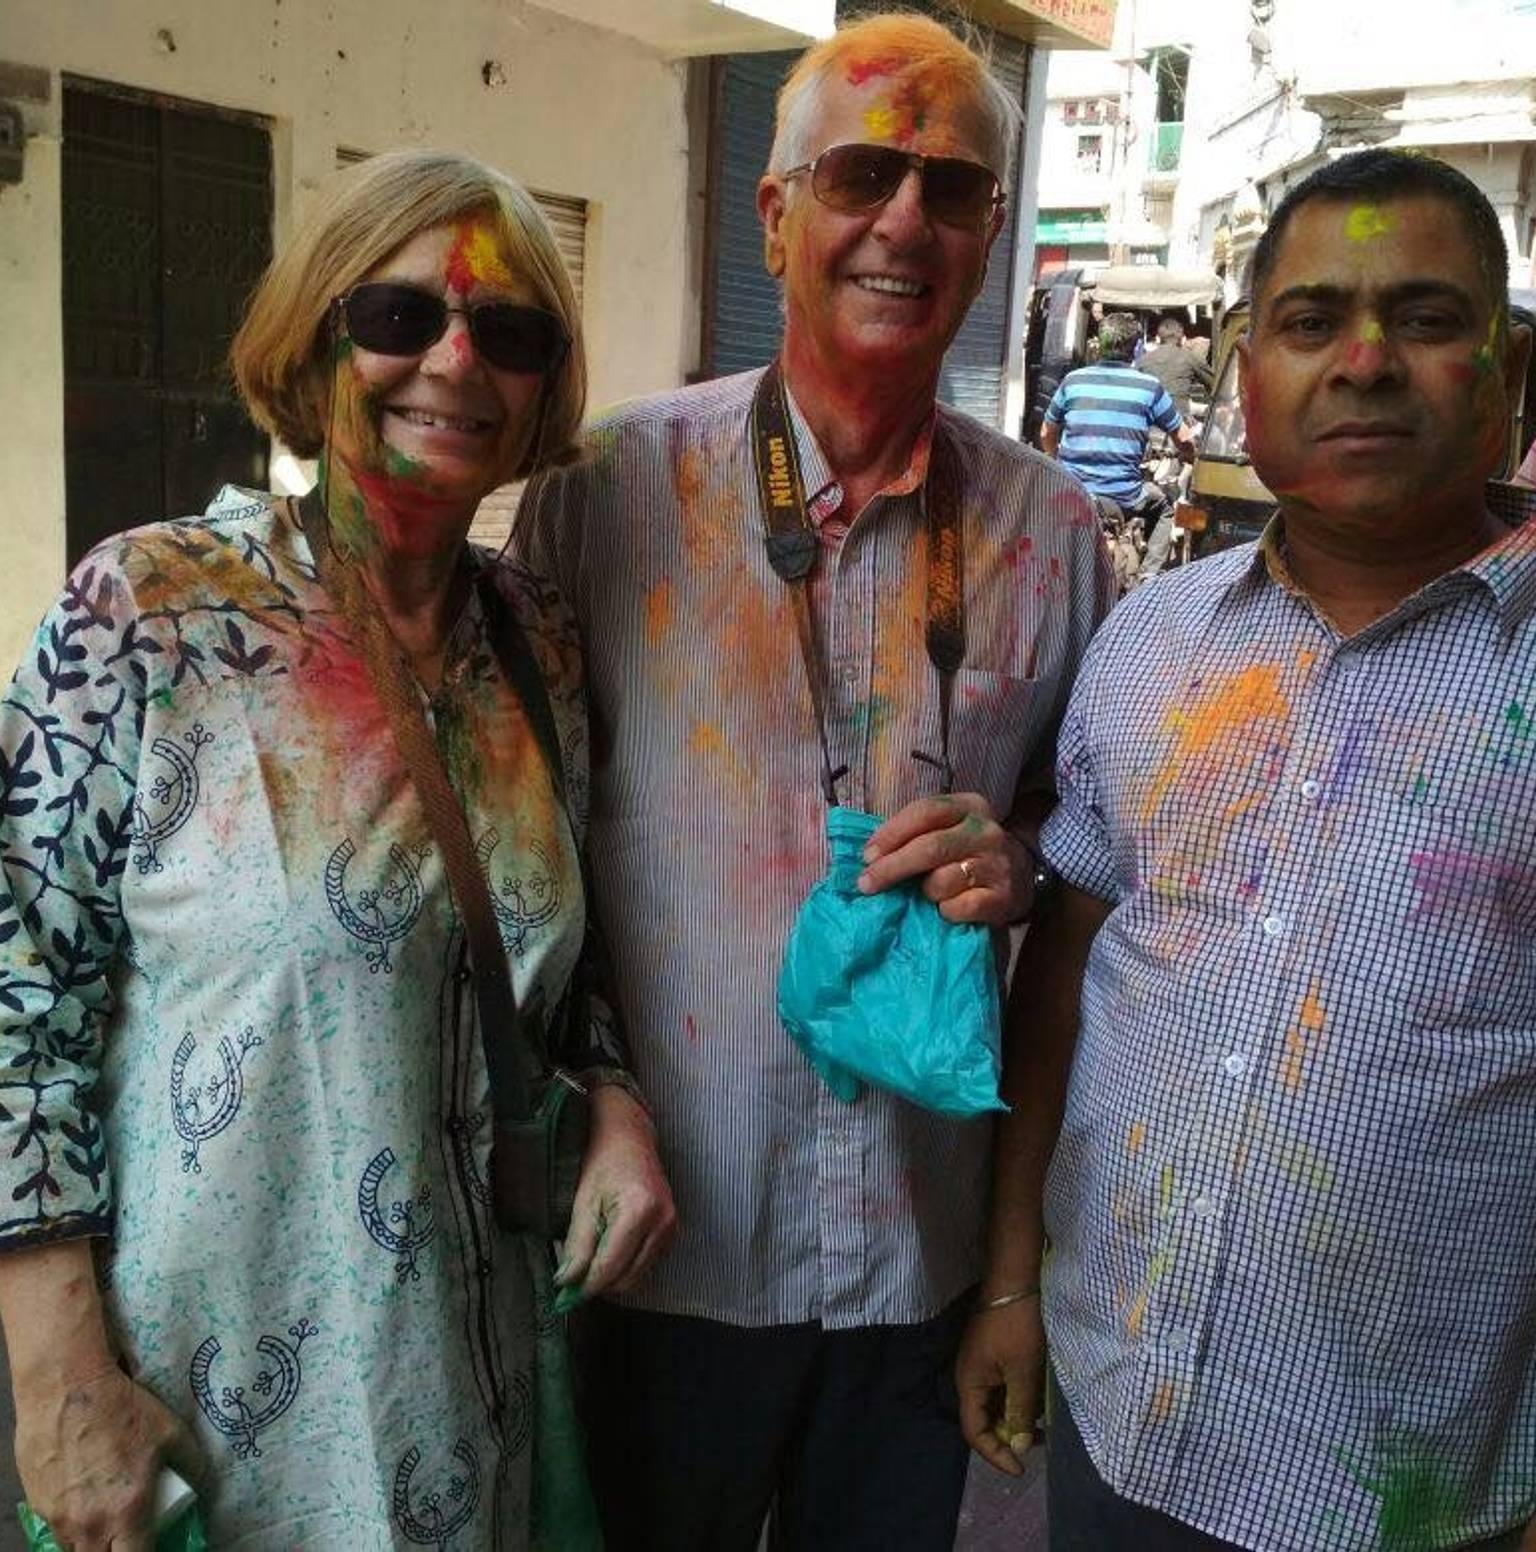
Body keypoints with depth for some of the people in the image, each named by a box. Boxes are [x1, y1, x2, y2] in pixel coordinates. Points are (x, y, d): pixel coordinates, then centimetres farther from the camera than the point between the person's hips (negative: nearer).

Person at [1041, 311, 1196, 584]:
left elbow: (1046, 435, 16)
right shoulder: (1149, 387, 0)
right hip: (1124, 497, -1)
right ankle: (1148, 577, 15)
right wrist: (1192, 461, 32)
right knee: (1164, 509, 29)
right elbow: (1183, 440, 8)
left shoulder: (1073, 380, 5)